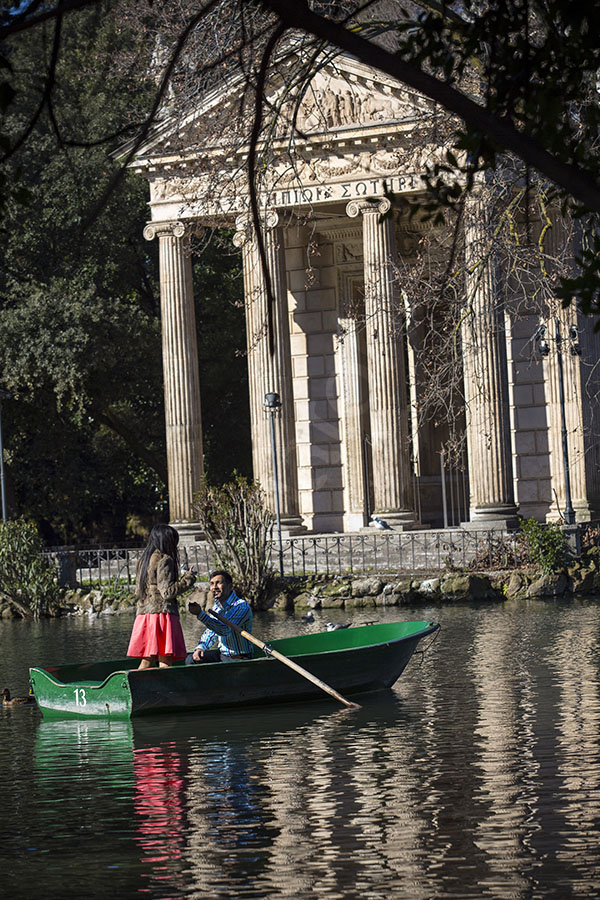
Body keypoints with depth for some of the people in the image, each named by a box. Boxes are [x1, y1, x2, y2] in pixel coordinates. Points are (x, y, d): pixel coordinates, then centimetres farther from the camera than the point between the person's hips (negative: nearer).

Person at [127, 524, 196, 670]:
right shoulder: (164, 560, -8)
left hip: (143, 613, 8)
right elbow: (167, 592, -15)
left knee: (146, 662, 10)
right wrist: (187, 579, -4)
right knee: (165, 662, -9)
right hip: (162, 612, -8)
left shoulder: (143, 560, 17)